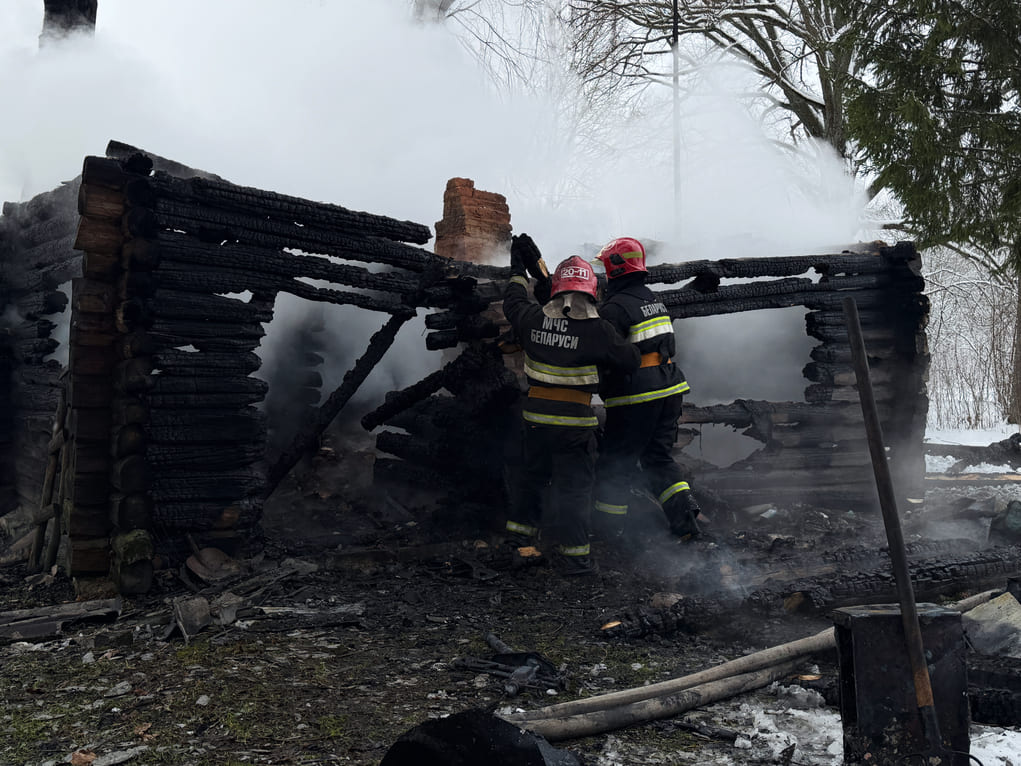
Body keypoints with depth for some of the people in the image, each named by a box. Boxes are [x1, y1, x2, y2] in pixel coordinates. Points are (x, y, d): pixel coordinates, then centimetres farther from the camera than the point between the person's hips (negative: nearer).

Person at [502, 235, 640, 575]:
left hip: (535, 418, 4)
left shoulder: (534, 319, -3)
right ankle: (574, 553, 8)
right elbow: (630, 361, -5)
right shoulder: (597, 330, -15)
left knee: (532, 473, 24)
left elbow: (513, 302, 19)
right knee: (573, 484, 4)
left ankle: (521, 526, 39)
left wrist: (519, 265, 33)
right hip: (574, 423, -4)